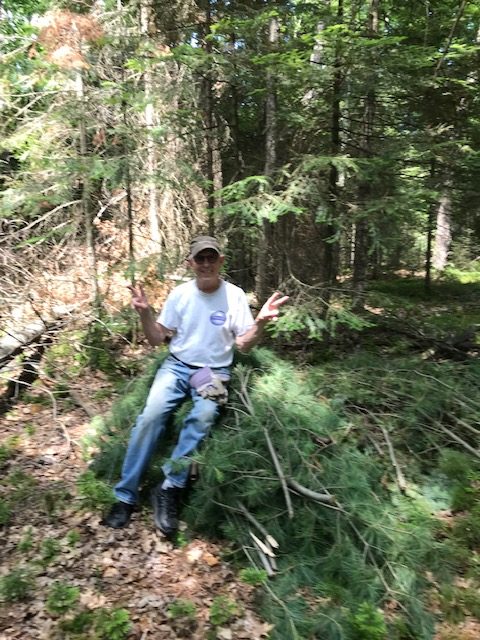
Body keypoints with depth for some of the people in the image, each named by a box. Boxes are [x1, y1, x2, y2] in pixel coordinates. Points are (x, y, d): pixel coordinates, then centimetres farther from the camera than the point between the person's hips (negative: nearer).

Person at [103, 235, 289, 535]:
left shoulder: (235, 296, -3)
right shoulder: (180, 294, 1)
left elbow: (243, 345, -3)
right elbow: (157, 339, 6)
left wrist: (260, 323, -21)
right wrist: (145, 313, -12)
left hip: (215, 372, -1)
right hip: (177, 366, 2)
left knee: (203, 416, -32)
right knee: (151, 416, -23)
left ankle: (170, 490, -19)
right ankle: (126, 496, -10)